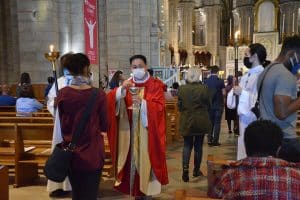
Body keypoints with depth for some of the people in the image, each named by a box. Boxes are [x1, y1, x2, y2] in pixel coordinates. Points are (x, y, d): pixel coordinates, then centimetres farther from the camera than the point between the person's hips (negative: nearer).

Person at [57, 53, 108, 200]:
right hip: (92, 152, -3)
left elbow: (63, 124, 5)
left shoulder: (62, 94, -7)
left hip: (71, 153, 3)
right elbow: (105, 126, -4)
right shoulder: (99, 95, -14)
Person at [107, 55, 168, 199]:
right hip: (129, 129, 3)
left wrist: (143, 103, -25)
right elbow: (110, 98, -3)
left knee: (145, 159, -2)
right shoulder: (127, 84, 10)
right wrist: (122, 89, -21)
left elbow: (160, 106, -10)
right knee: (131, 160, 3)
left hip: (147, 130, -3)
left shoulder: (155, 85, 1)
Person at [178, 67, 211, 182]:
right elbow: (209, 105, -1)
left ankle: (185, 169, -6)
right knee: (198, 146, 12)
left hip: (186, 122, 1)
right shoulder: (204, 88, -11)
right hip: (201, 122, -1)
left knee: (187, 146, 10)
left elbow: (179, 106, 2)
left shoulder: (182, 89, -6)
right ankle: (196, 170, 23)